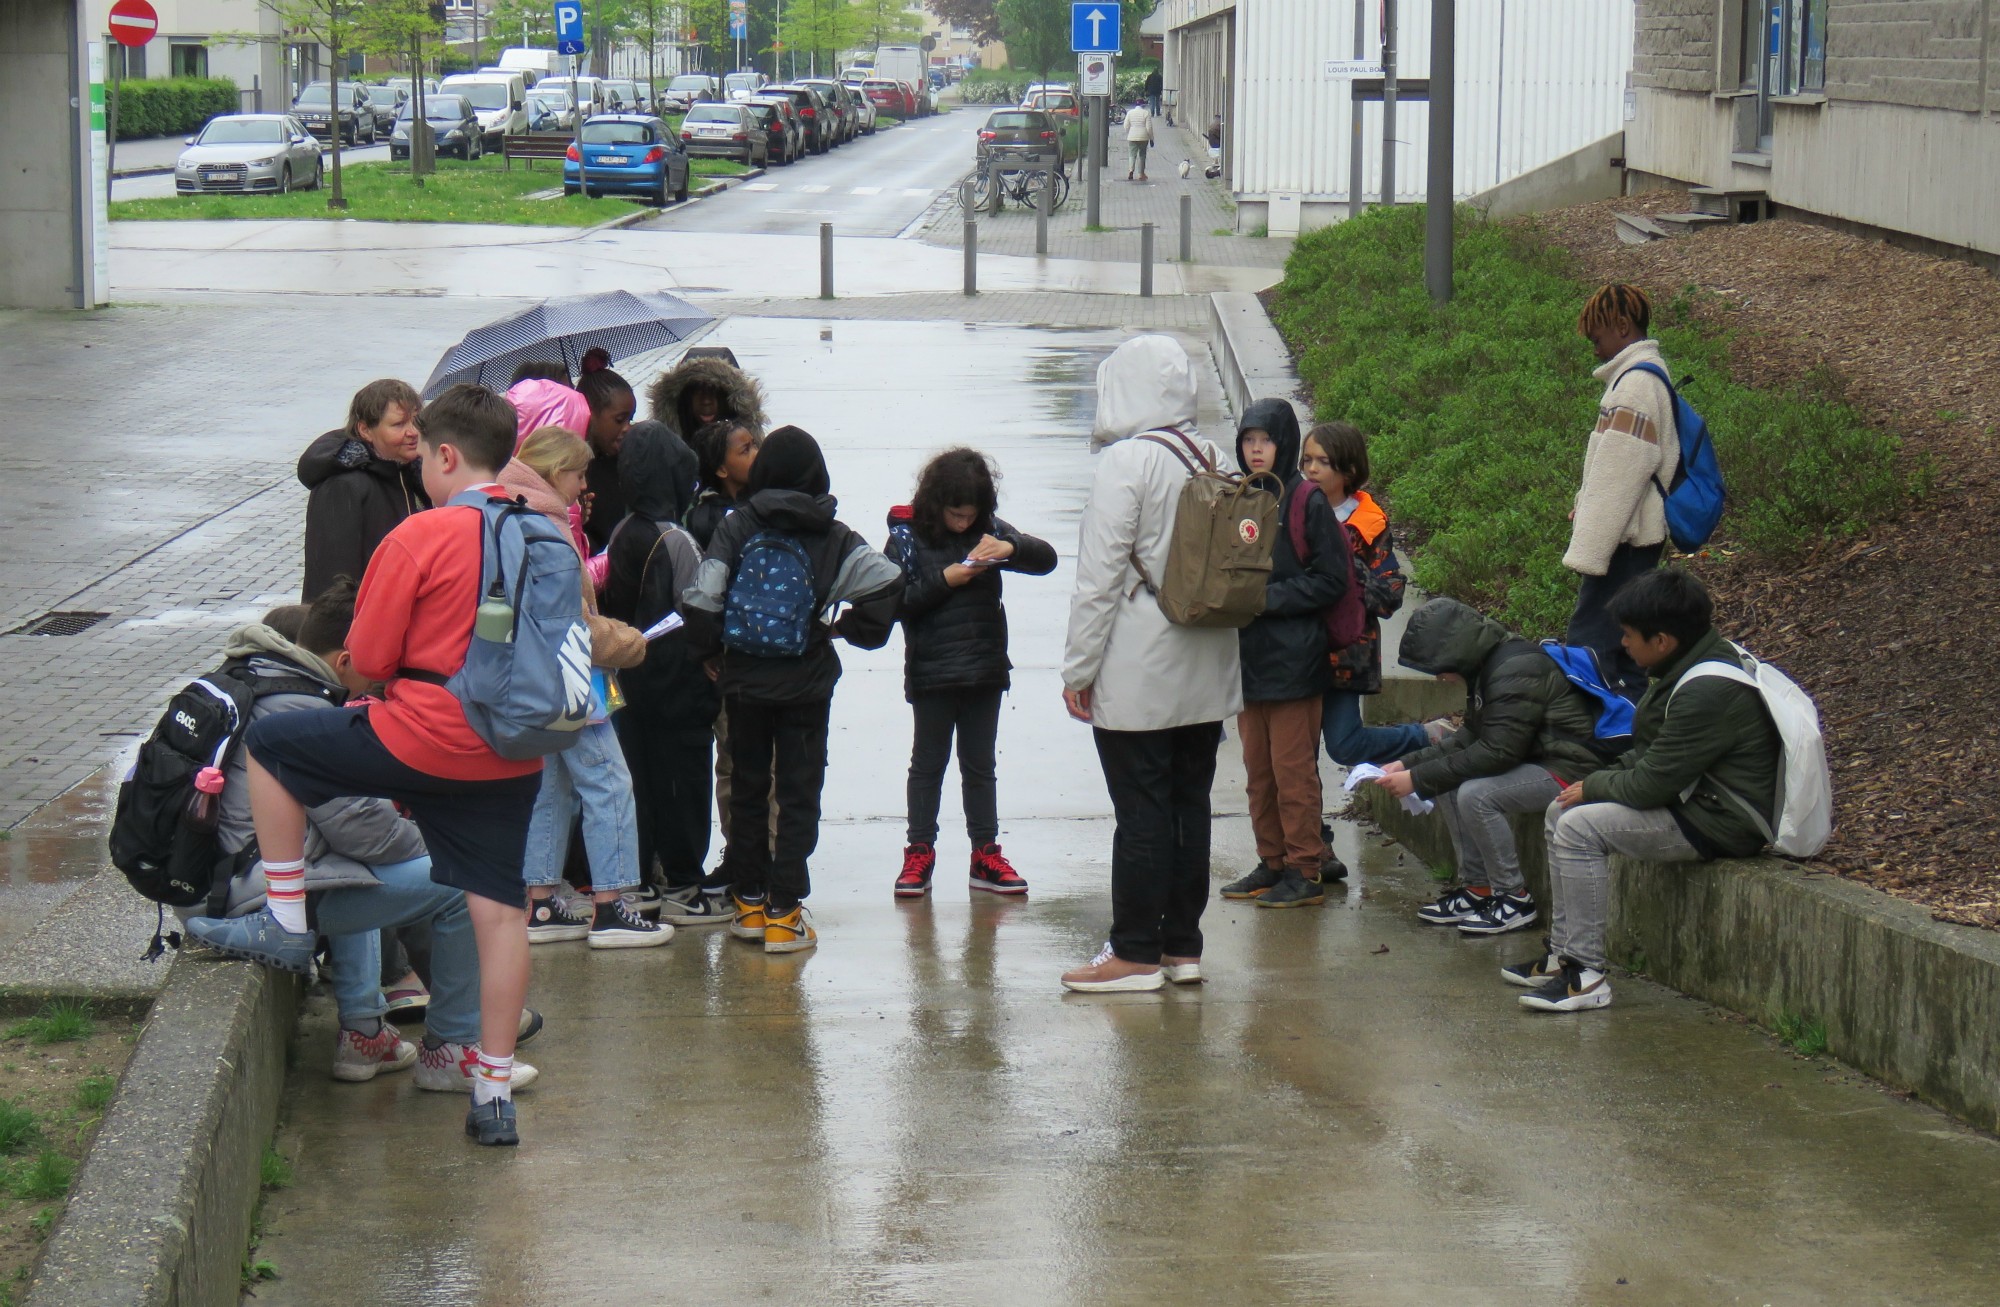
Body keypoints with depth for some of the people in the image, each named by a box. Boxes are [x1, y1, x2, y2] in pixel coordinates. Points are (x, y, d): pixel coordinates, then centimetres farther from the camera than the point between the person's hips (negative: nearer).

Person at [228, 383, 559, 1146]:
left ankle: (288, 916, 17)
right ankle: (495, 1090, 10)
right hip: (512, 756, 6)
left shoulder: (420, 539, -13)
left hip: (420, 738, -5)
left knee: (269, 745, 14)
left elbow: (367, 660, -7)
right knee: (500, 910, 8)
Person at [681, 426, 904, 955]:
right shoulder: (831, 536, -5)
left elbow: (700, 602, -11)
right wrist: (853, 629, -2)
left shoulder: (736, 528, -4)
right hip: (806, 684, -1)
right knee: (799, 795, 4)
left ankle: (749, 903, 19)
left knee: (747, 790, 14)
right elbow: (887, 581, -18)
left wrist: (713, 653, 5)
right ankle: (783, 915, 0)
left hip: (744, 683, 1)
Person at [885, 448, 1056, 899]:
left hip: (985, 671, 3)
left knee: (980, 765, 11)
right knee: (927, 764, 6)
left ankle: (986, 855, 16)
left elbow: (1046, 559, -1)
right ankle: (919, 855, 11)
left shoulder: (989, 531, 3)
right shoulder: (907, 536, -4)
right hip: (931, 672, -3)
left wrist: (1011, 548, -21)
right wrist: (945, 580, -19)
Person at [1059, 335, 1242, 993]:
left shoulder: (1124, 462, -14)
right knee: (1189, 801, 12)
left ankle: (1135, 951, 1)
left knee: (1141, 809, -3)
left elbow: (1100, 575, -14)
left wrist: (1079, 667, -9)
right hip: (1206, 671, 7)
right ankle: (1182, 944, 18)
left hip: (1137, 673, -7)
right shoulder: (1216, 461, 7)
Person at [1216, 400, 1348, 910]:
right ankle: (1272, 863, 20)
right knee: (1258, 767, 12)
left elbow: (1331, 580, -10)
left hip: (1293, 657, -7)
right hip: (1247, 653, 7)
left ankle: (1305, 871, 3)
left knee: (1293, 768, -3)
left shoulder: (1307, 501, -8)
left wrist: (1268, 597, -15)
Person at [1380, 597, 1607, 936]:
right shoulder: (1488, 666, 9)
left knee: (1476, 794, -26)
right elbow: (1471, 737, 14)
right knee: (1448, 785, 5)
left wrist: (1419, 779, -22)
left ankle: (1514, 899, -12)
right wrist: (1407, 764, 3)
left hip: (1570, 768, -11)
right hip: (1536, 761, 11)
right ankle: (1477, 888, 9)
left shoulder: (1517, 672, -23)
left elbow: (1497, 752, -26)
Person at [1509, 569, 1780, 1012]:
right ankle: (1563, 953, 15)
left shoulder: (1708, 693, -26)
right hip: (1692, 798, 11)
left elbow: (1651, 786, -23)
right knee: (1561, 814, 12)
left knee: (1580, 826, -21)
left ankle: (1586, 975, -17)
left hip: (1719, 823, -11)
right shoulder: (1689, 669, 7)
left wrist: (1593, 787, -6)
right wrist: (1600, 781, 5)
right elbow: (1650, 757, 19)